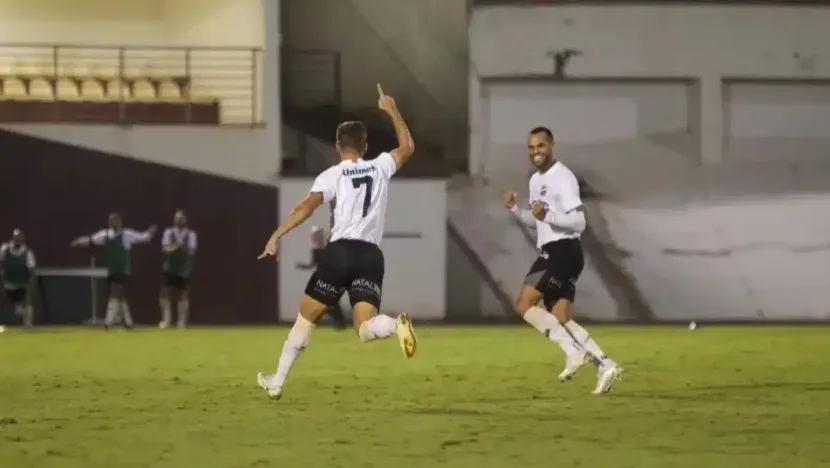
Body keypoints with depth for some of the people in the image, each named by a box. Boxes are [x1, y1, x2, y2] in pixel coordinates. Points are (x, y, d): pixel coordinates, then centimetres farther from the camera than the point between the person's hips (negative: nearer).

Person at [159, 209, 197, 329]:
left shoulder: (191, 234, -2)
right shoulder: (169, 232, 1)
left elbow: (191, 251, -10)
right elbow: (165, 249, -9)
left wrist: (183, 247, -29)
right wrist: (175, 247, -28)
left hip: (184, 268, -1)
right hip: (170, 267, 1)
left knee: (182, 294, 2)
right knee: (165, 292, -6)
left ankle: (182, 320, 9)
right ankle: (166, 319, 1)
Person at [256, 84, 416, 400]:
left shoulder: (332, 175, 4)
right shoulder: (380, 167, 13)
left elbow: (307, 206, -12)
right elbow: (407, 147, 33)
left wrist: (277, 236, -17)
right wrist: (392, 110, 40)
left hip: (341, 251, -2)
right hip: (372, 255, 2)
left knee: (306, 316, 14)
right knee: (365, 329, -8)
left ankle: (278, 381, 20)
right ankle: (397, 325, -43)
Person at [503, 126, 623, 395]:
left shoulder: (563, 178, -12)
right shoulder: (535, 180, 18)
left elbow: (579, 222, -18)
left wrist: (548, 216, -32)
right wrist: (514, 209, 11)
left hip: (563, 250, -10)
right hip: (551, 252, 10)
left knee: (525, 305, -15)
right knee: (561, 319, 5)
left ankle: (574, 352, -16)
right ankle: (605, 365, 2)